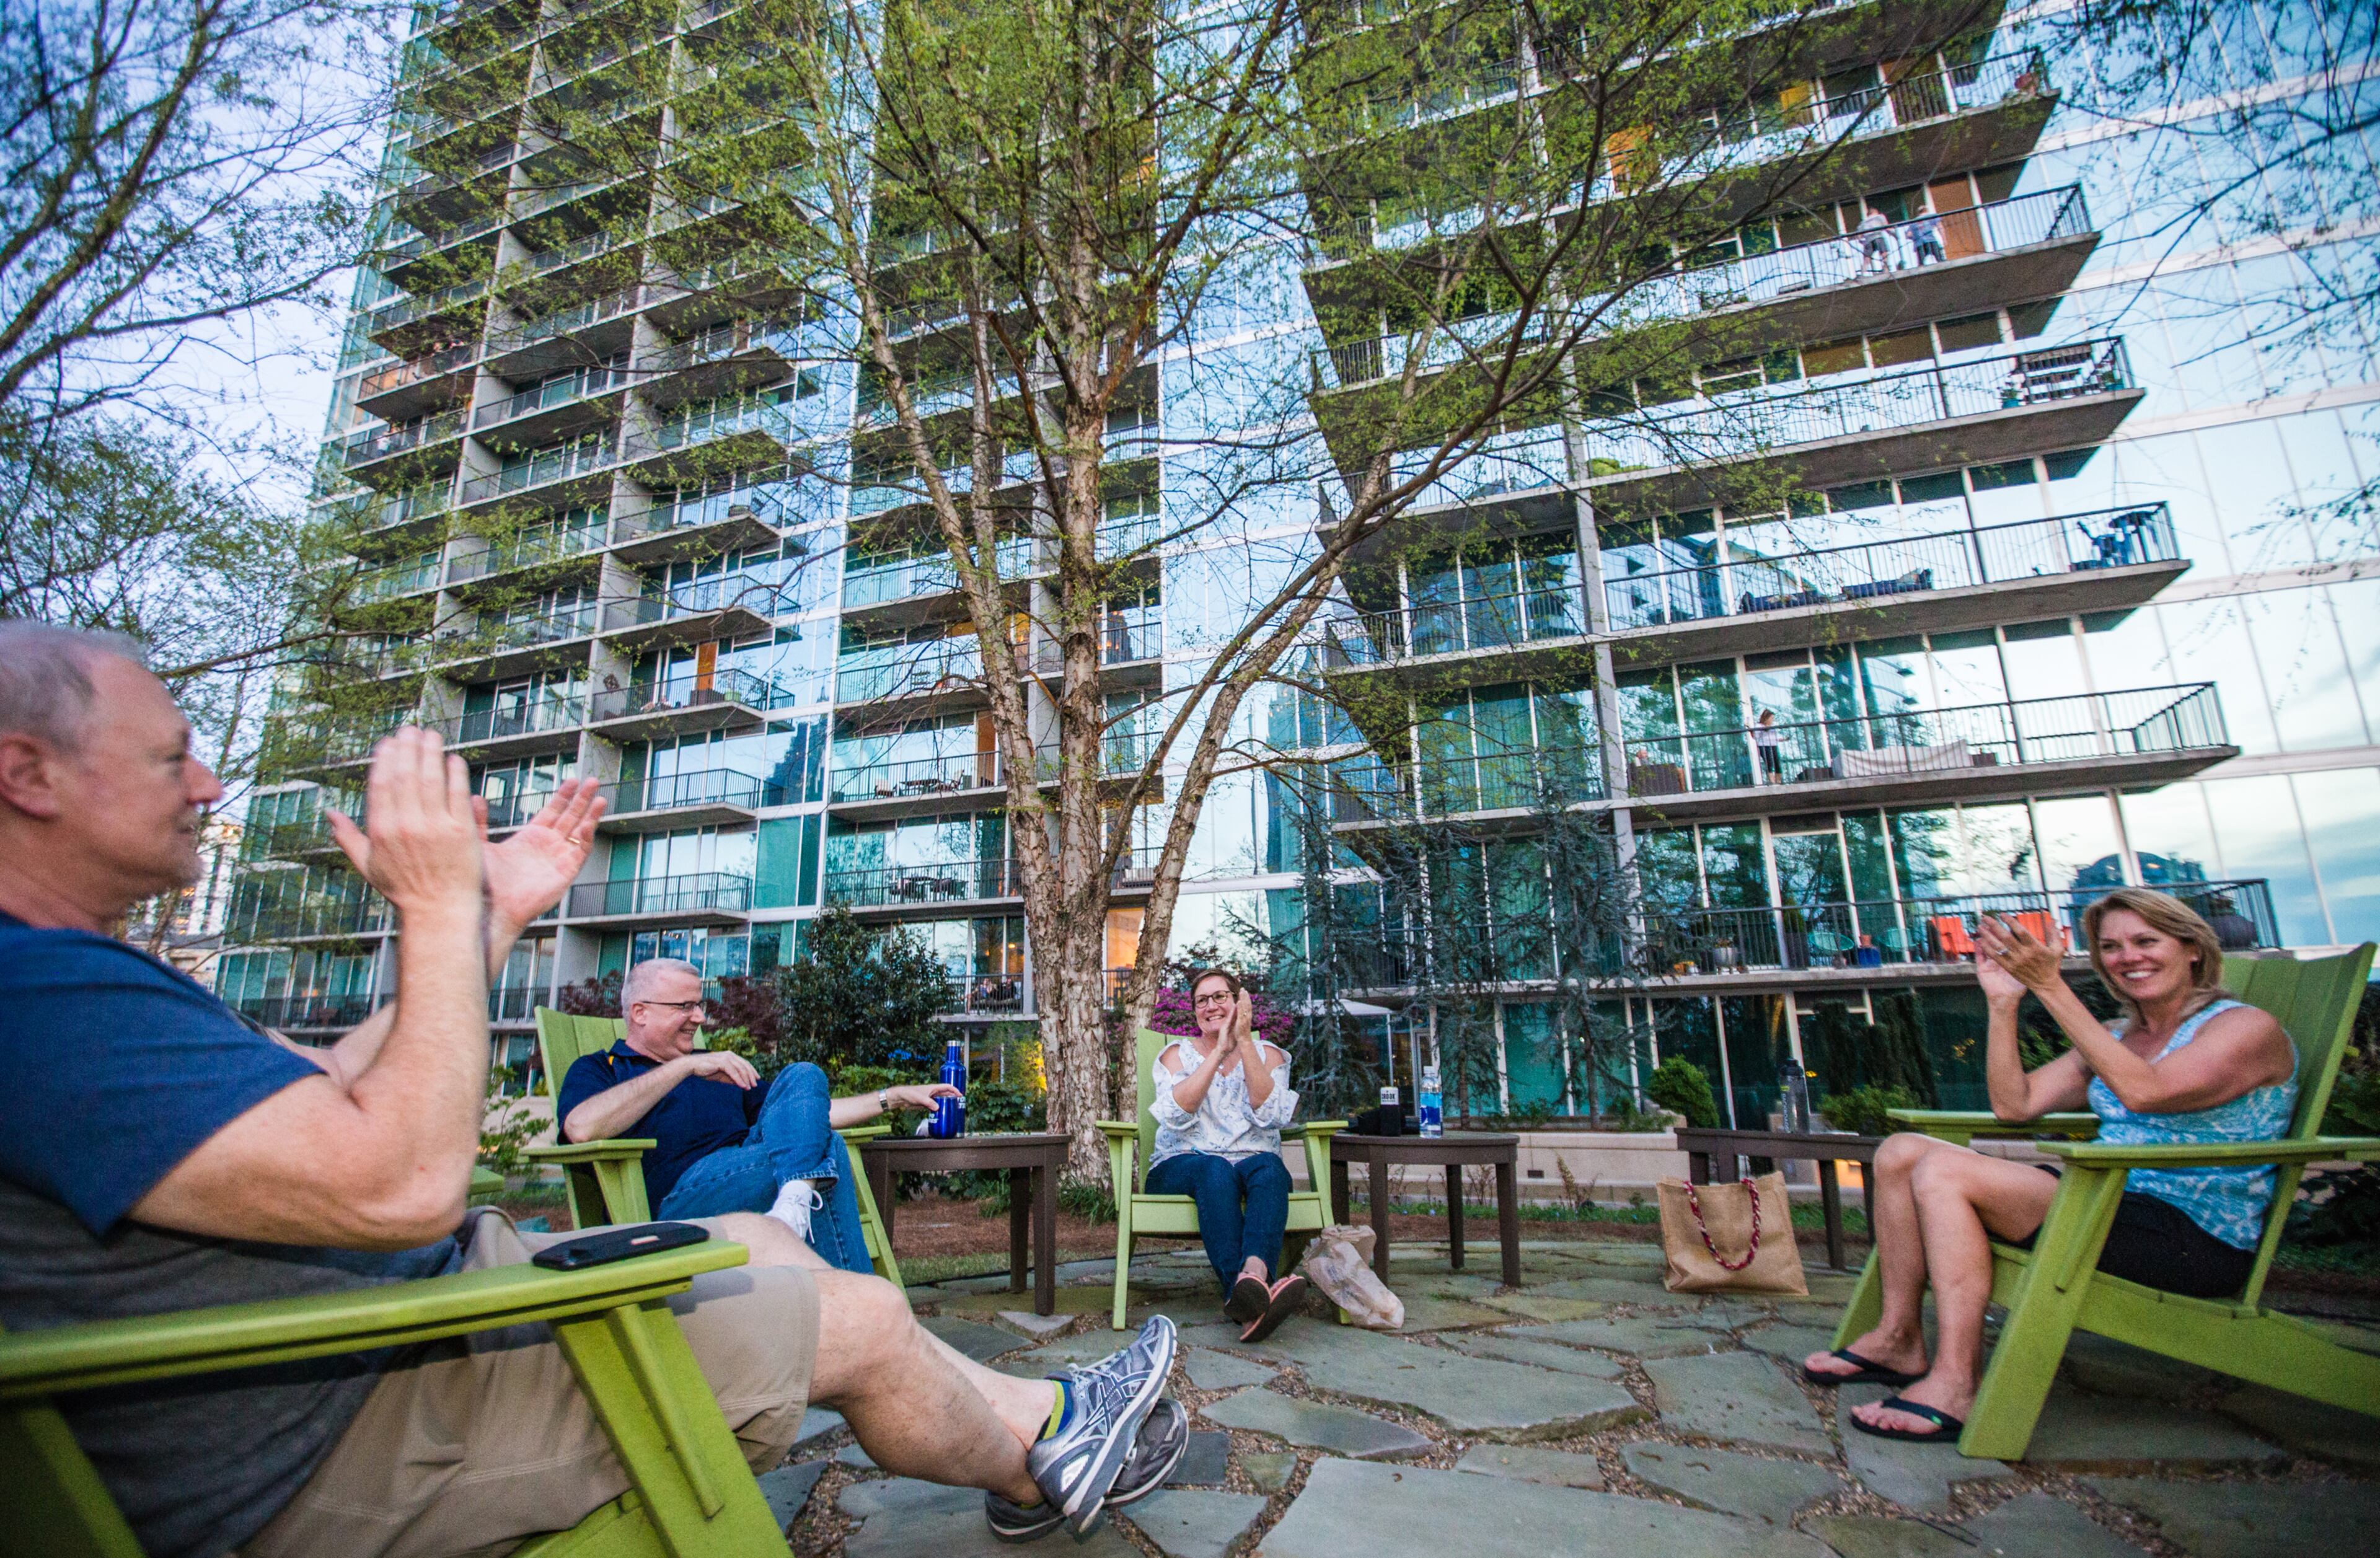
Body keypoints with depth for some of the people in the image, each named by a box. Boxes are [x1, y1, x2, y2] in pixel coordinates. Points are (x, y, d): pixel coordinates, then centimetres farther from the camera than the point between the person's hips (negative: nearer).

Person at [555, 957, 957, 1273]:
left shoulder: (716, 1069, 33)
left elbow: (810, 1112, 29)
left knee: (801, 1078, -19)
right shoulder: (598, 1069, 16)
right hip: (677, 1199, -5)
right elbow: (582, 1128, -11)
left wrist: (895, 1097, 19)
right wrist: (685, 1066, -12)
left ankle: (795, 1205, -38)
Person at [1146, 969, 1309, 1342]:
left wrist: (1245, 1043, -14)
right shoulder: (1177, 1055, 10)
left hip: (1255, 1161, 1)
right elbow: (1175, 1114, -11)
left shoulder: (1267, 1054, 12)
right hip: (1181, 1167, -1)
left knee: (1268, 1167, -33)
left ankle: (1254, 1273, -57)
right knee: (1216, 1171, -35)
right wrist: (1219, 1052, -15)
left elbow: (1271, 1115, -9)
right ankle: (1248, 1297, -53)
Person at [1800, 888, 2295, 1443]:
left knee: (1944, 1170, -26)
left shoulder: (2248, 1028, -4)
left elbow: (2144, 1091, -25)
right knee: (1900, 1152, -4)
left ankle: (1954, 1385, -22)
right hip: (2112, 1207, 8)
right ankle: (1898, 1339, 0)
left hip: (2196, 1240, -8)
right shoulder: (2117, 1038, 18)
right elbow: (2014, 1104, 7)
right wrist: (2003, 1002, -1)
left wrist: (2051, 988, -26)